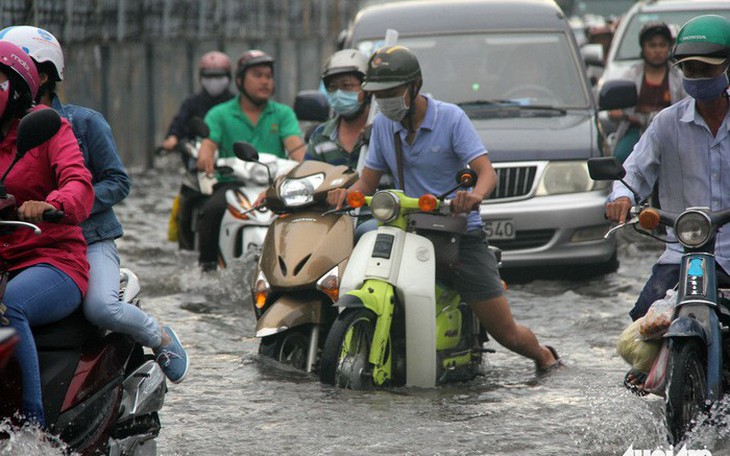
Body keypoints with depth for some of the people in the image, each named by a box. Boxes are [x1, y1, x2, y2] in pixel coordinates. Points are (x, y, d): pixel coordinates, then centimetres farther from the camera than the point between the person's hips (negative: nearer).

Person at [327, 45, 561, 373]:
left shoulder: (450, 117, -8)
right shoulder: (382, 125, 7)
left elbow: (487, 172, -16)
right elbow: (369, 180, 11)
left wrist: (475, 195, -39)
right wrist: (346, 194, -13)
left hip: (461, 233, -4)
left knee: (506, 333, -4)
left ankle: (544, 355, 31)